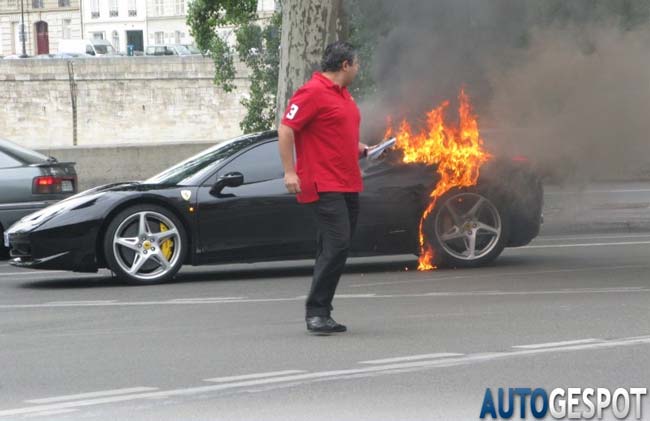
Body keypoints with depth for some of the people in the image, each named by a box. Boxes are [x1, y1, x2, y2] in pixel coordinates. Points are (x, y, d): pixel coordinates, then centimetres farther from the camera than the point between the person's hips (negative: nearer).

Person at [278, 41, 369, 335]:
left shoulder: (342, 94, 20)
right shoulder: (312, 92, -11)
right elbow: (286, 129, -15)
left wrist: (360, 149, 17)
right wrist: (290, 172, -19)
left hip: (347, 186, 10)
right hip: (324, 186, -10)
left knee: (337, 249, 9)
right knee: (336, 245, -16)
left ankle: (322, 314, 14)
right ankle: (316, 312, -12)